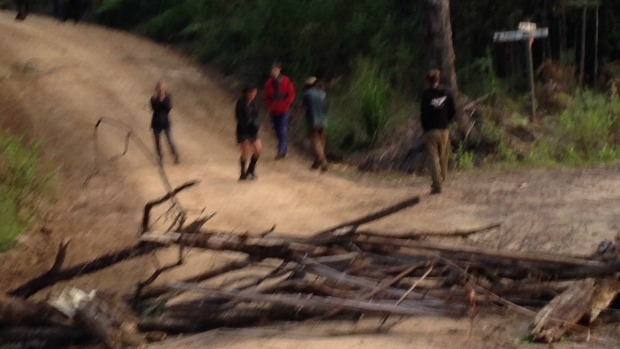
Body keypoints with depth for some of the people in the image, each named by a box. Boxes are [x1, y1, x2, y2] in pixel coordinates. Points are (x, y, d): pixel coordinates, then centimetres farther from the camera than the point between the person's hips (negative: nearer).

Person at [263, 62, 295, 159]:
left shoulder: (286, 81, -5)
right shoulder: (269, 83, 4)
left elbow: (291, 94, -1)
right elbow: (266, 96, 12)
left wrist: (286, 105, -8)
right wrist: (269, 106, 0)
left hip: (283, 110, -4)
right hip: (273, 111, 4)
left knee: (282, 130, -11)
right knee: (277, 130, 9)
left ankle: (281, 151, -12)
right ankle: (284, 149, 22)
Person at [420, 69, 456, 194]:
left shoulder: (426, 94, -10)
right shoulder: (447, 93, 0)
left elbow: (423, 113, -11)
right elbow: (453, 111, 3)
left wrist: (425, 127, 3)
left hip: (430, 131, -3)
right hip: (444, 131, 3)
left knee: (433, 158, -2)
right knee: (443, 158, 15)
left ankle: (437, 185, -9)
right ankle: (440, 181, 24)